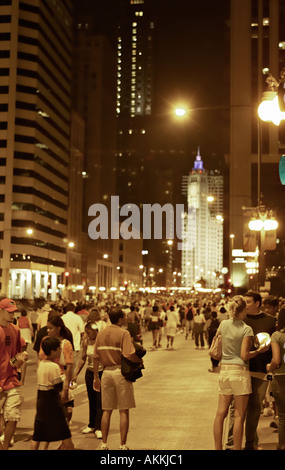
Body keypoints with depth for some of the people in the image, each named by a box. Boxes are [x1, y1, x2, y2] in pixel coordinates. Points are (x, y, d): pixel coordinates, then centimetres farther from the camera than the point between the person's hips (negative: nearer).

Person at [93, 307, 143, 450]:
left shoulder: (101, 333, 6)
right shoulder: (124, 333, -12)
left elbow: (96, 357, 7)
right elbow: (129, 355, -21)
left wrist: (96, 377, 15)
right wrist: (140, 361, -1)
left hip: (107, 372, 5)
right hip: (121, 372, -5)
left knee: (107, 410, 13)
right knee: (124, 411, 4)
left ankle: (104, 444, 16)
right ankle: (123, 445, 7)